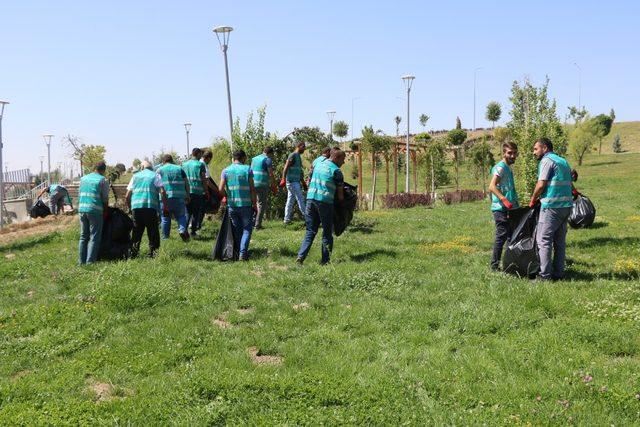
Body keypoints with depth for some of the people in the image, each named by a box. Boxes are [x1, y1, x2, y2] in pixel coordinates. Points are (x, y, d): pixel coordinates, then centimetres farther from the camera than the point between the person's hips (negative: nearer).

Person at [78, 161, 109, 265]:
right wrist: (106, 211, 10)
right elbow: (105, 198, -3)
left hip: (82, 209, 6)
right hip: (95, 210, -6)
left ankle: (81, 260, 14)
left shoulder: (83, 178, 15)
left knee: (83, 236, 13)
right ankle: (90, 261, -5)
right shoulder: (103, 180, -3)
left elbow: (79, 193, 16)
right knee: (94, 237, -1)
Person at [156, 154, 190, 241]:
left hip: (165, 198, -1)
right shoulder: (179, 169, 14)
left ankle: (165, 237, 11)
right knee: (181, 216, 11)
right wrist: (187, 196, 14)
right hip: (179, 197, 1)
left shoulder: (159, 170, 9)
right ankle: (182, 230, -14)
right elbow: (186, 183, 9)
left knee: (165, 218, 7)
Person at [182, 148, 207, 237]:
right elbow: (203, 179, -5)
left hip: (187, 192, 4)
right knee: (196, 212, 5)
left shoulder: (184, 164, 10)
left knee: (187, 212, 11)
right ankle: (193, 231, 6)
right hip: (197, 192, -4)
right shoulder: (200, 164, -3)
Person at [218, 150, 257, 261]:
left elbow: (221, 189, -4)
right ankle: (243, 253, -8)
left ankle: (240, 251, 20)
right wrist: (254, 204, 3)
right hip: (245, 204, -3)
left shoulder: (226, 171, 3)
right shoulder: (247, 169, -3)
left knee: (237, 230, 16)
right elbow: (252, 189, -6)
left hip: (231, 205, 3)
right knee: (247, 229, 5)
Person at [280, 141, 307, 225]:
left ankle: (287, 219, 9)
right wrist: (283, 179, -24)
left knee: (290, 201, 8)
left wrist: (303, 182, 27)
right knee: (300, 199, -8)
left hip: (296, 182, 9)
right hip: (292, 181, -9)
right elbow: (286, 167, -16)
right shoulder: (293, 155, -8)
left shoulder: (298, 157, 20)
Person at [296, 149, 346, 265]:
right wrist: (341, 202, 20)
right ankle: (325, 260, 7)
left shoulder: (319, 165, 18)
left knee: (310, 231, 10)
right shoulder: (336, 171, -2)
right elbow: (340, 193, 2)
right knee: (327, 233, 5)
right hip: (324, 201, -6)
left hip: (311, 198, 6)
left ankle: (301, 256, -2)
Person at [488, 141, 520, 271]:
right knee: (502, 236, -7)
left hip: (510, 208, 10)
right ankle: (495, 265, -1)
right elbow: (492, 187, -23)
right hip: (501, 209, -10)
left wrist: (517, 205, 23)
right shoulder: (500, 167, -11)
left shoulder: (508, 168, 19)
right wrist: (504, 200, -33)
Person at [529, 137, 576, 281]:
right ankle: (559, 273, 14)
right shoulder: (563, 161, 20)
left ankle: (545, 275, -9)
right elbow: (570, 184, 19)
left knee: (543, 240, -6)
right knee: (560, 241, 12)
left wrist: (533, 200, 1)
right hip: (566, 205, 9)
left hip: (551, 206, -9)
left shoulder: (546, 161, -7)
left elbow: (541, 184, -12)